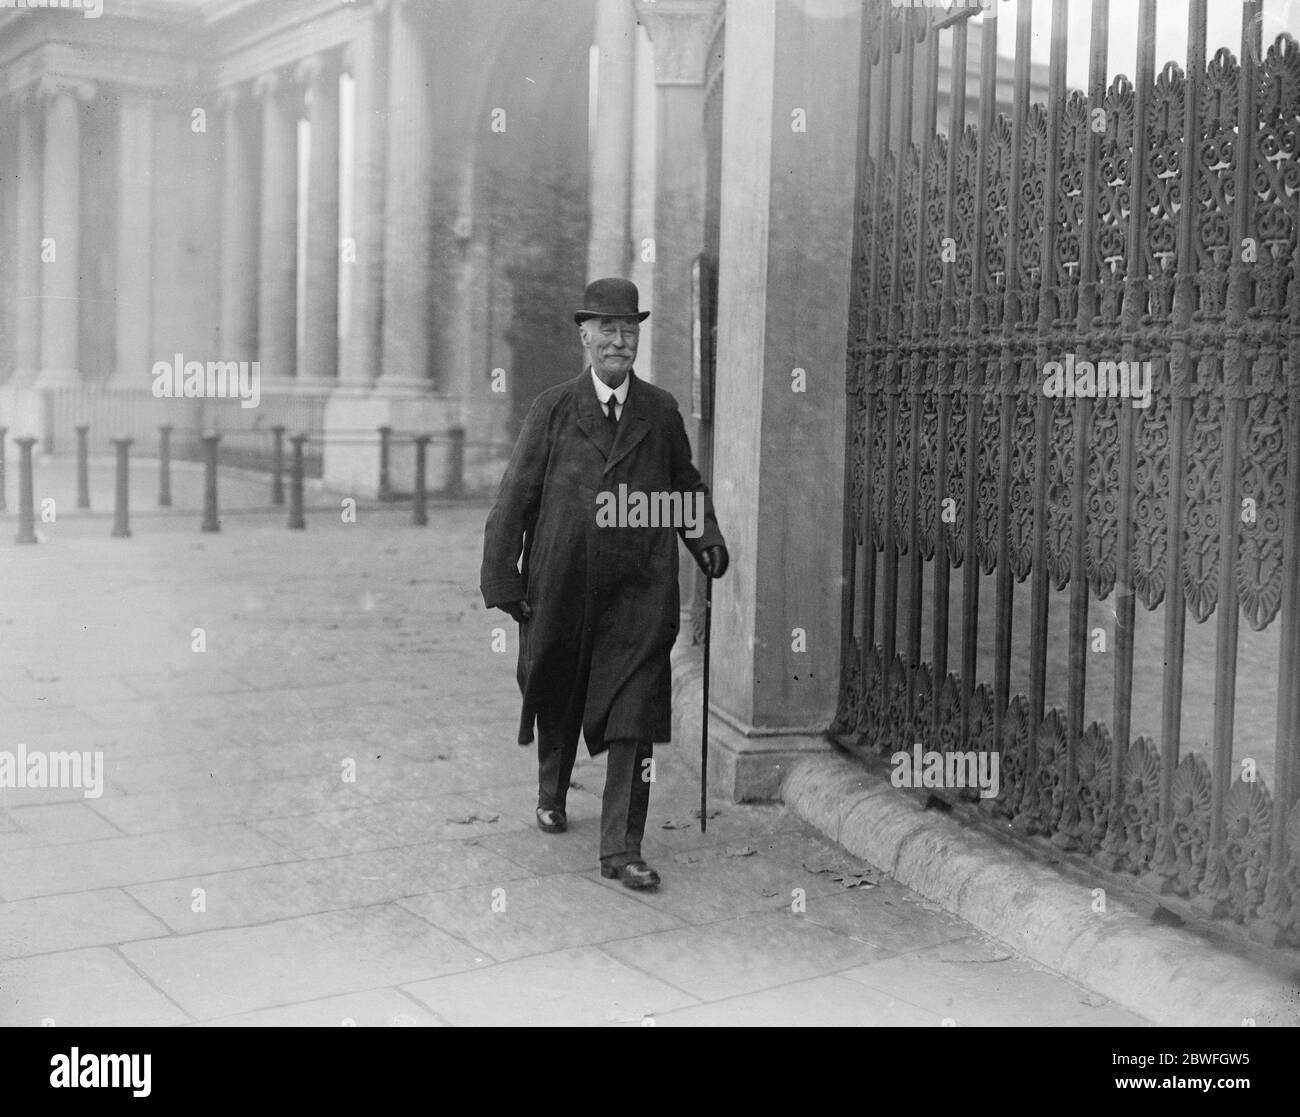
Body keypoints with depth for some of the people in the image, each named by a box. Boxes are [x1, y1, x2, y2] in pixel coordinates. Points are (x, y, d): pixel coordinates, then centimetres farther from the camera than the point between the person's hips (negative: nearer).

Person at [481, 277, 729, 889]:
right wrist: (502, 580, -7)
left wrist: (706, 538, 2)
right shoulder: (553, 409, 0)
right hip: (560, 586, 0)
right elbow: (515, 496, -2)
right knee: (557, 701, 18)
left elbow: (686, 484, 19)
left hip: (639, 591, 0)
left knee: (633, 720, -7)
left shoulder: (661, 411, 6)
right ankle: (551, 794, 47)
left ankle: (621, 848, -1)